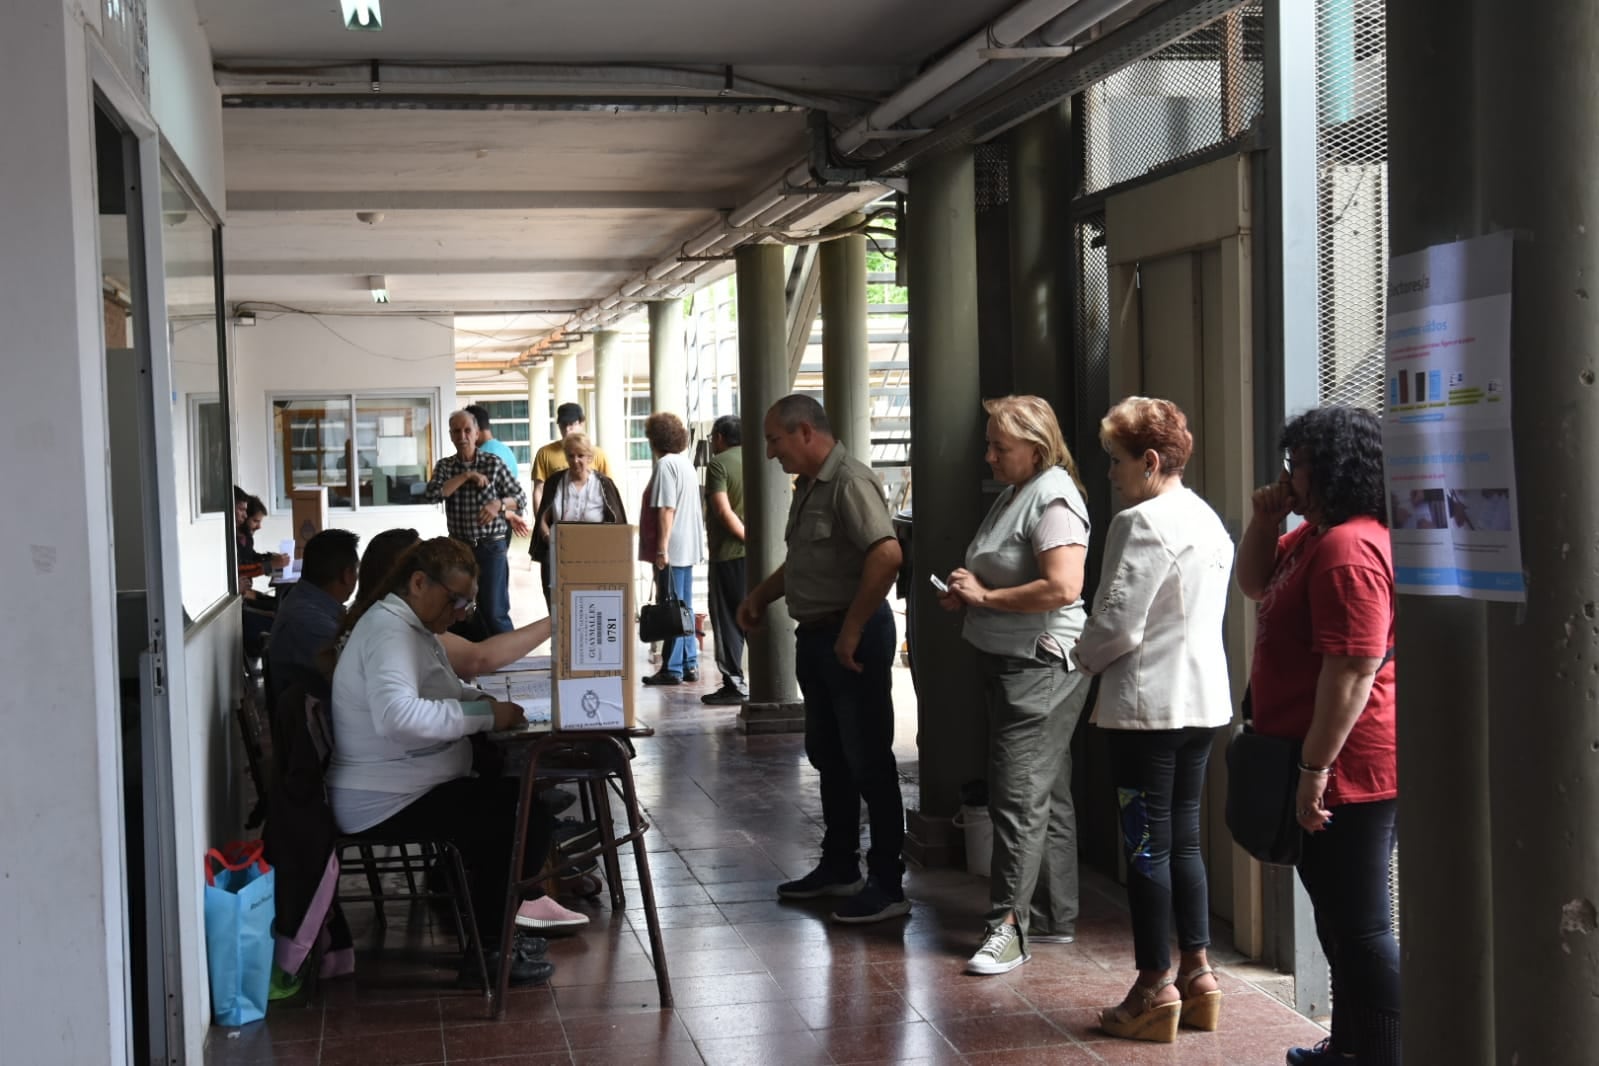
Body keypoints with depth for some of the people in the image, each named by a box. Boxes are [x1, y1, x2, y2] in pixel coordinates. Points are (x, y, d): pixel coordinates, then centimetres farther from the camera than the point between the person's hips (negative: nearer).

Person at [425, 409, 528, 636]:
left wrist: (498, 504, -19)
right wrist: (466, 475, -14)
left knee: (494, 611, -6)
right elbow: (432, 495, -11)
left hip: (491, 547, -3)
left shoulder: (493, 463, -1)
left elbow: (521, 498, 0)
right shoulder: (444, 466, 6)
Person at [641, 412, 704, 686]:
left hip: (672, 548, -9)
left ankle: (672, 669, -2)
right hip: (689, 546, 9)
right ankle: (690, 664, 16)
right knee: (685, 608, 13)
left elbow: (666, 509, -20)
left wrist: (661, 548, -19)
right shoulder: (686, 463, 15)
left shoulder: (666, 464, -14)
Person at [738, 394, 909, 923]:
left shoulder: (850, 482, -18)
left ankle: (887, 886, 4)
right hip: (815, 635, 10)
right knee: (827, 755, 17)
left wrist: (851, 631, -26)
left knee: (868, 760, -3)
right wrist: (761, 596, 14)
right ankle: (839, 868, 29)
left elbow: (886, 554, -29)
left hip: (852, 636, -10)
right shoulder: (808, 486, 13)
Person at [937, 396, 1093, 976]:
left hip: (1040, 665, -10)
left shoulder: (1054, 499, -15)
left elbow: (1063, 588, -27)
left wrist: (985, 596, -18)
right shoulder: (1014, 493, 15)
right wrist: (965, 595, 8)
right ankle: (1056, 916, 24)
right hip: (1008, 662, 10)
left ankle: (1008, 927, -7)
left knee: (1019, 794, -10)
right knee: (1047, 793, 15)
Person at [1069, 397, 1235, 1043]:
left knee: (1147, 846, 0)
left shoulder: (1141, 523, -16)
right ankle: (1197, 976, 21)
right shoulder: (1208, 520, 12)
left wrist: (1084, 657, 2)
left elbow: (1117, 624, -19)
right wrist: (1101, 656, 17)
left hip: (1149, 705, -9)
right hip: (1204, 699, 9)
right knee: (1183, 839, 16)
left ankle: (1155, 991, 7)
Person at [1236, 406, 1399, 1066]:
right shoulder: (1315, 534, 12)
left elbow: (1353, 671, -27)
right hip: (1336, 765, 11)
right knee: (1338, 917, 21)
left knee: (1359, 925, -4)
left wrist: (1314, 770, -25)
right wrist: (1265, 519, 7)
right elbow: (1254, 584, 25)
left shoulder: (1348, 547, -22)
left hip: (1347, 770, -11)